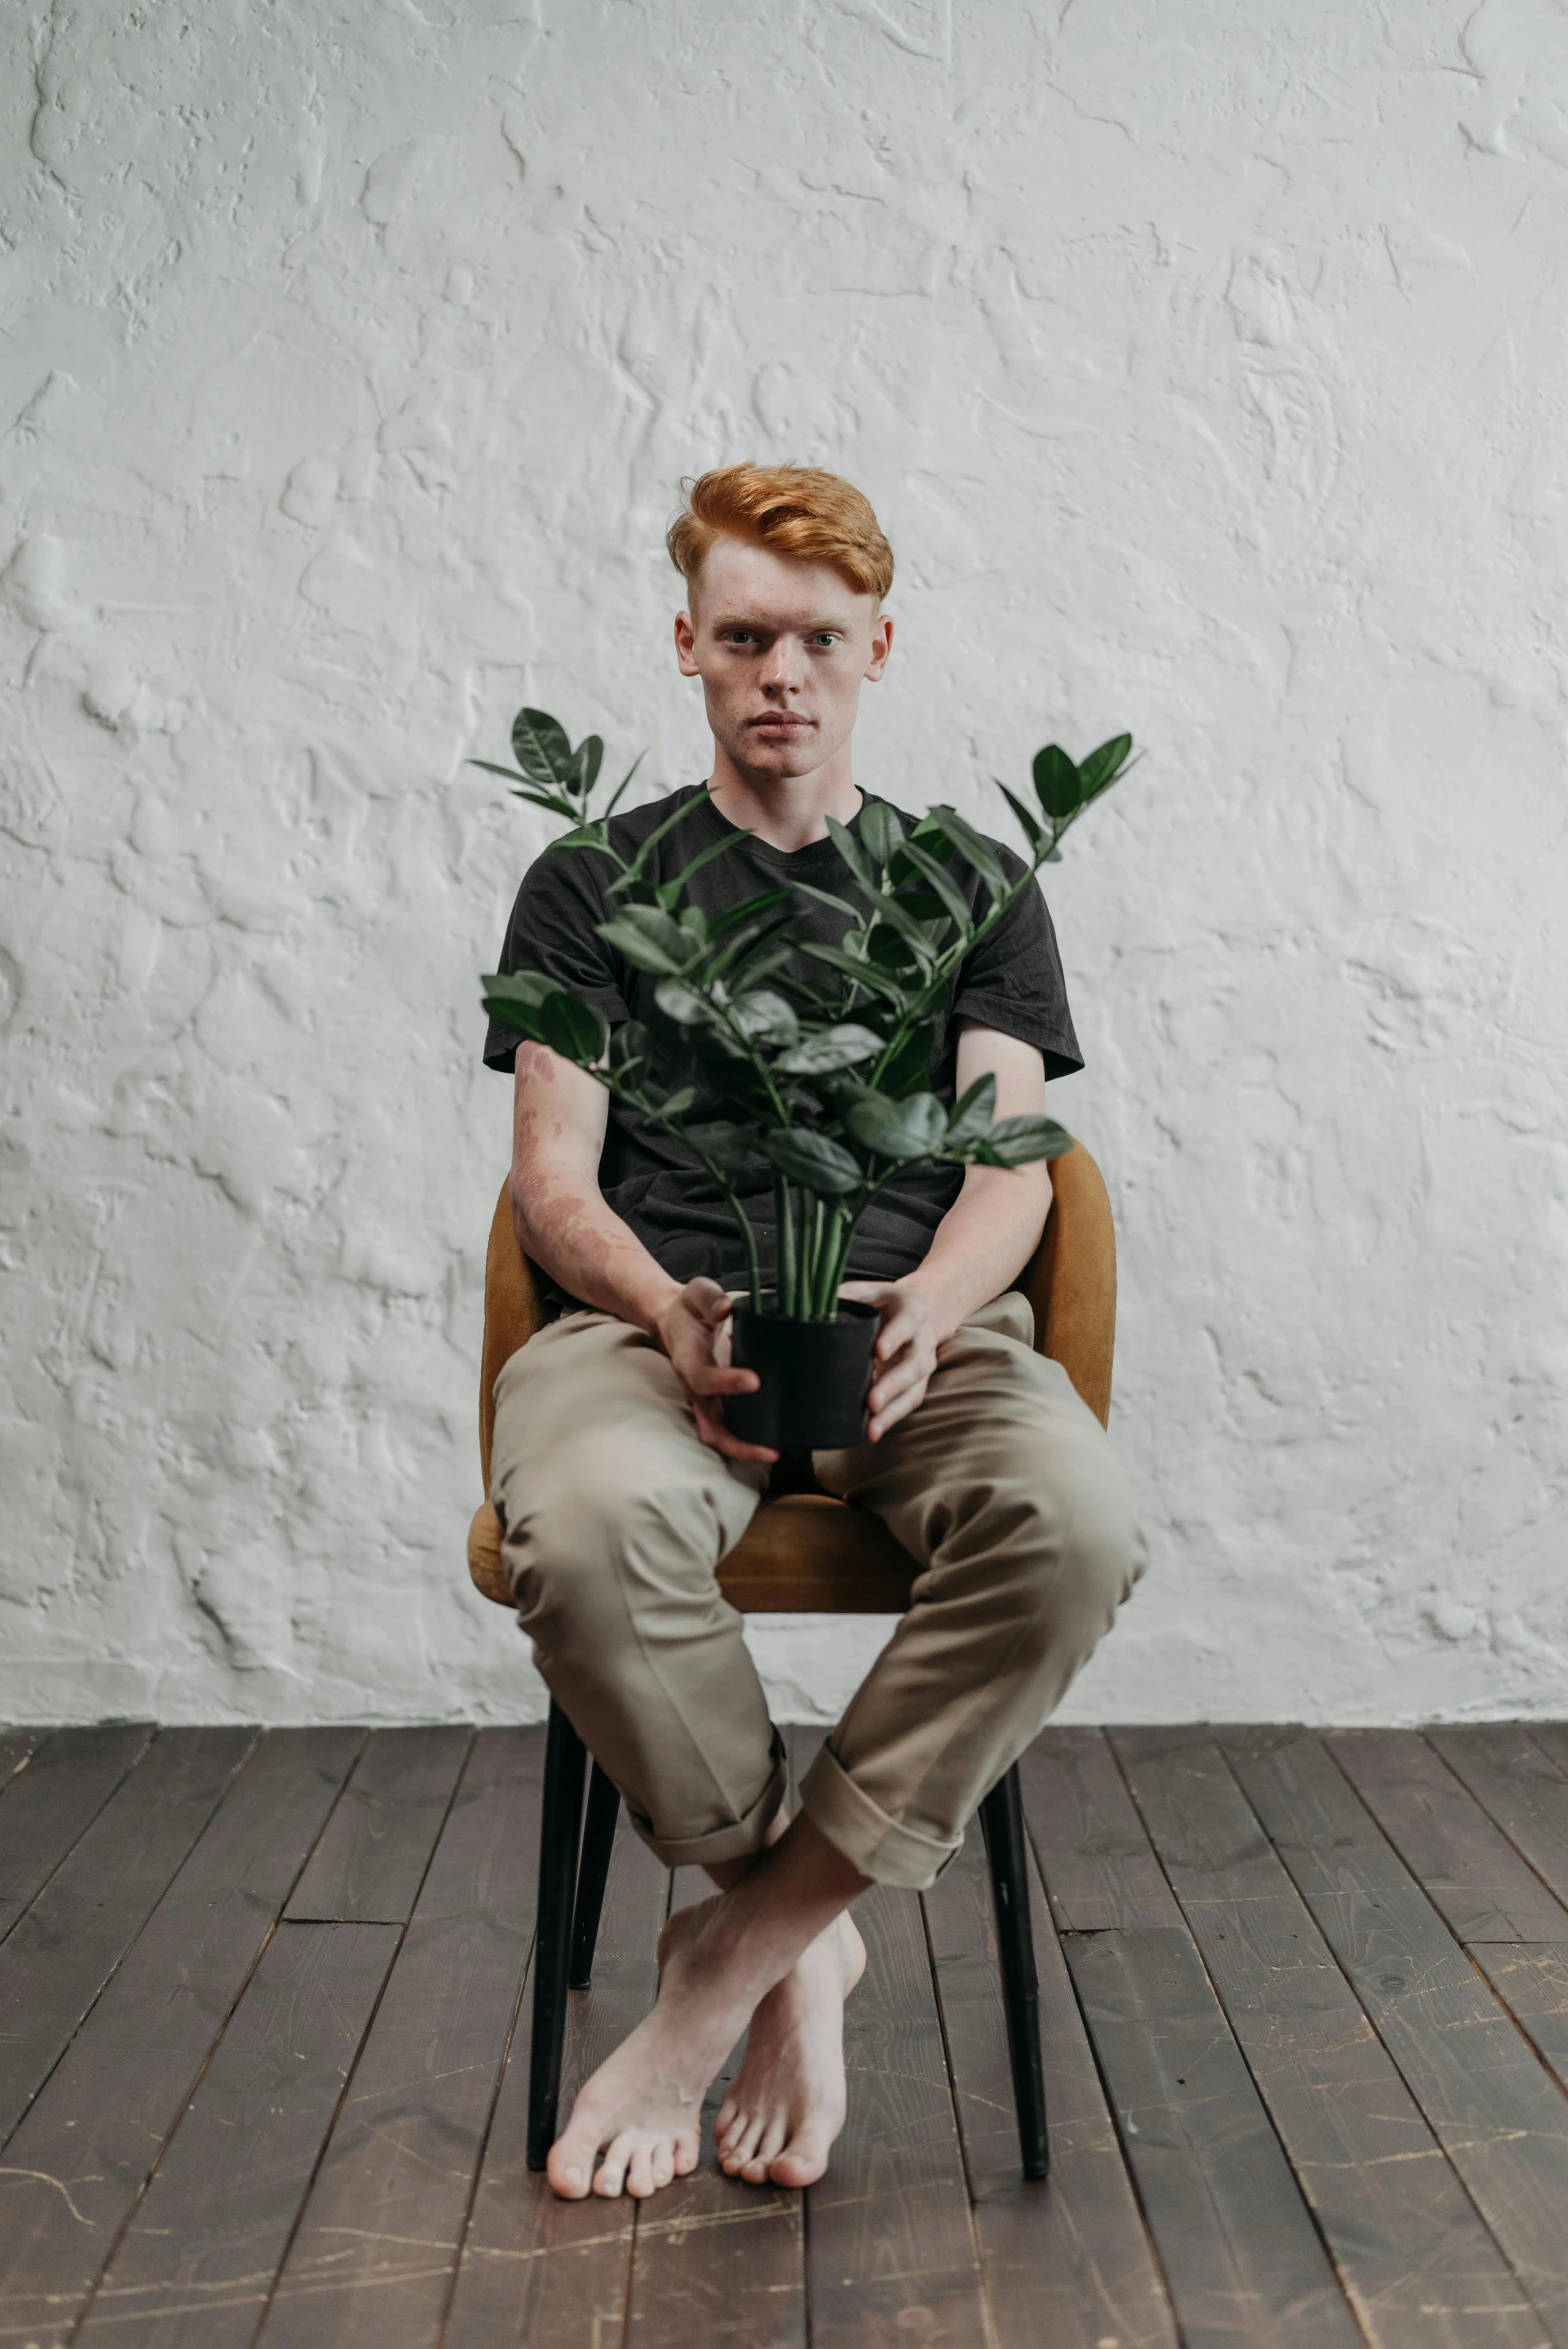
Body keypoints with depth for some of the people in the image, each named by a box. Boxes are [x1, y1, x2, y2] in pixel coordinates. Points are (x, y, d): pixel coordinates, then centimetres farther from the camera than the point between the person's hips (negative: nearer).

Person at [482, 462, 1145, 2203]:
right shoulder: (593, 882, 16)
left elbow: (1009, 1172, 7)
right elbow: (554, 1180, 6)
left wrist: (923, 1313, -16)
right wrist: (672, 1318, -16)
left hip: (918, 1318, 1)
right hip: (653, 1313, -1)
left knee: (1074, 1526, -33)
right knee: (587, 1532, -36)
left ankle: (735, 1950, -16)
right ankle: (805, 1935, -9)